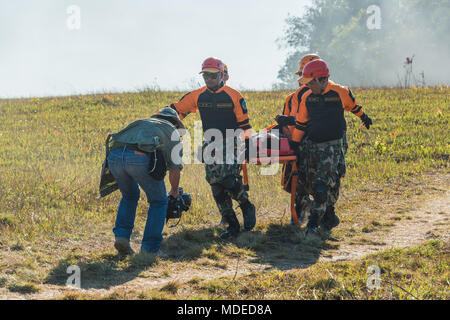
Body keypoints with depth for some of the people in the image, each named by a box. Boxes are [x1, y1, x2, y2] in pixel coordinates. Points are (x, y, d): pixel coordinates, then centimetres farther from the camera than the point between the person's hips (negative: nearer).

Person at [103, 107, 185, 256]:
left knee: (129, 196, 32)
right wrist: (174, 192, 41)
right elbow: (175, 169, 21)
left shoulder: (141, 123, 41)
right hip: (140, 158, -5)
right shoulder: (173, 132, 28)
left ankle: (121, 236, 16)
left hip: (114, 154, 5)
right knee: (158, 201, 18)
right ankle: (150, 248, 13)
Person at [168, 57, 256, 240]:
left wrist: (247, 144, -3)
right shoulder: (197, 96, 5)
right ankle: (232, 225, 1)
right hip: (211, 145, 4)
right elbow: (176, 110, 11)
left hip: (231, 144, -4)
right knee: (216, 185, -5)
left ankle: (247, 207, 4)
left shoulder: (234, 97, -4)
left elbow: (244, 124, 1)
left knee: (228, 178, -23)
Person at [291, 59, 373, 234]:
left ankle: (314, 222, -16)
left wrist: (364, 117, 32)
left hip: (333, 146, -5)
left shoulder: (340, 93, -7)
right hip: (313, 146, 5)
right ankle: (330, 218, 20)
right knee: (313, 184, 6)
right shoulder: (307, 97, 4)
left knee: (322, 183, -14)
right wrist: (294, 143, 15)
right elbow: (301, 122, 14)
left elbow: (352, 105, 14)